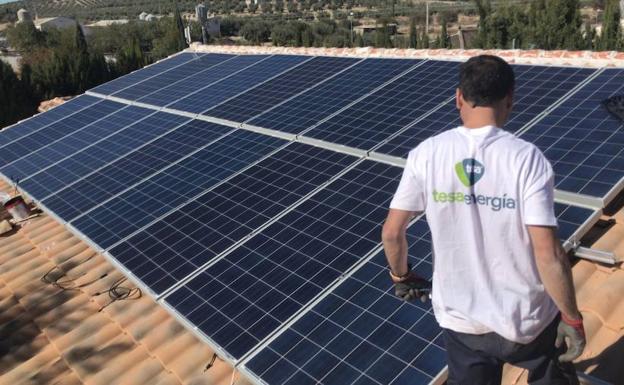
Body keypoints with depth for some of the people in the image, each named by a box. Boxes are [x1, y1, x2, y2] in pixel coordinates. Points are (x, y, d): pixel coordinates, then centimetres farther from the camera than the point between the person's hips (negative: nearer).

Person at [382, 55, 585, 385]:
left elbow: (392, 232, -8)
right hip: (528, 320, -1)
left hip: (460, 320, 2)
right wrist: (572, 318, -6)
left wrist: (400, 276, 12)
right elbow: (548, 254, -21)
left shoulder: (427, 154, -13)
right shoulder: (527, 158, -19)